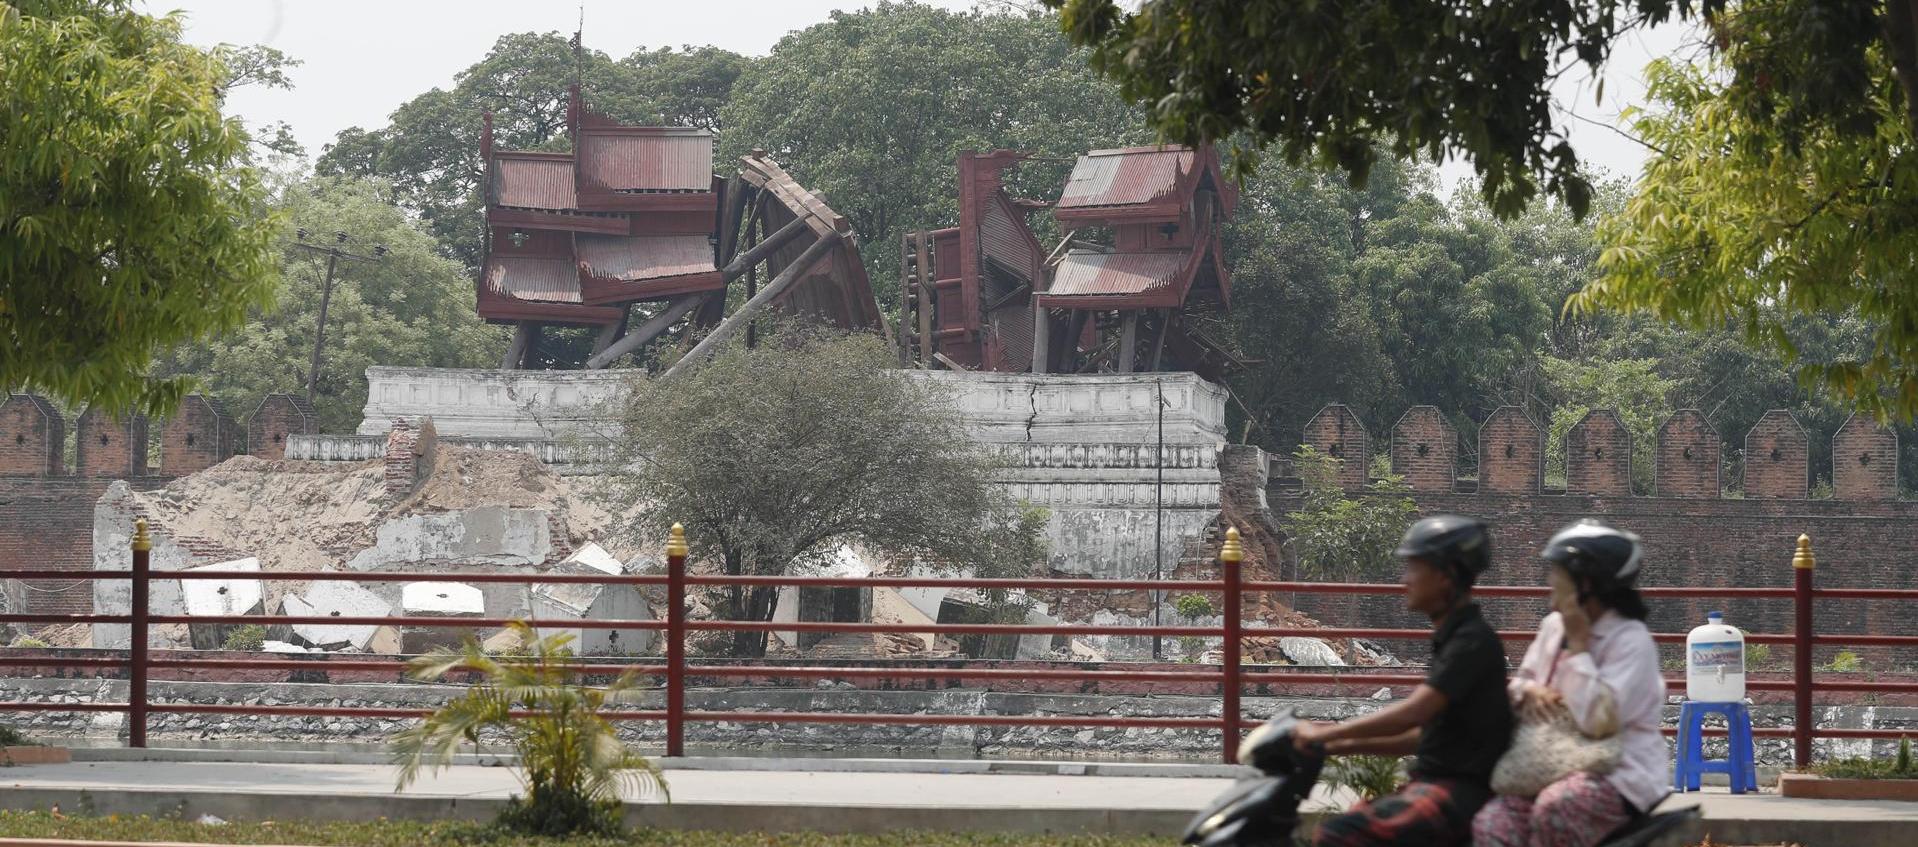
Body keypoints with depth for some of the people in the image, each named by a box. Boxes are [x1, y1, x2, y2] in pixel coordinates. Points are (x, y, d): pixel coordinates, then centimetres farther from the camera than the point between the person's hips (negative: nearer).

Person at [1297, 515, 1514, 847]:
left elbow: (1413, 713, -22)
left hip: (1459, 791, -10)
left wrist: (1327, 734, -17)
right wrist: (1344, 745, 15)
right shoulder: (1451, 639, 19)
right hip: (1432, 782, 10)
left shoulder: (1473, 641, -12)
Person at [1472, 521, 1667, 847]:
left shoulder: (1631, 641, -12)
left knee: (1553, 810, -38)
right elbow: (1519, 683, 24)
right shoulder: (1553, 626, 12)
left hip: (1621, 777, -7)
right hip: (1556, 769, 7)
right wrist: (1530, 691, -3)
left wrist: (1577, 643, -17)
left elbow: (1598, 720, -24)